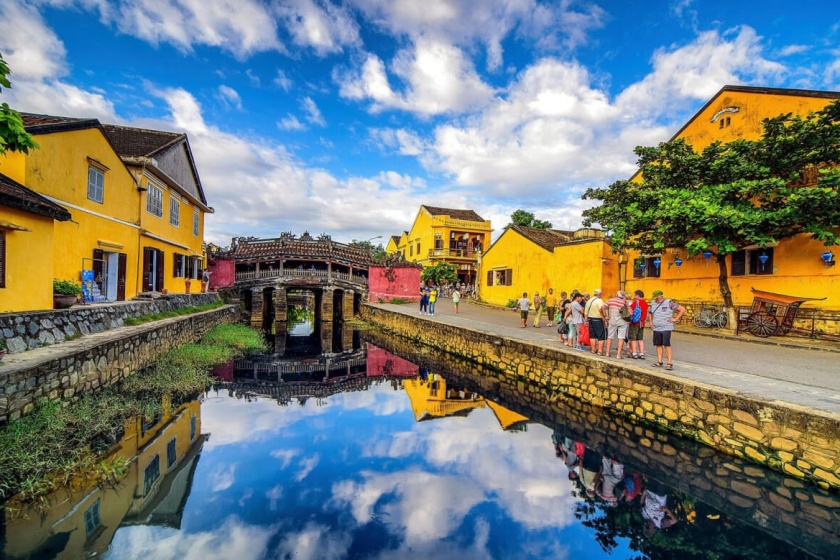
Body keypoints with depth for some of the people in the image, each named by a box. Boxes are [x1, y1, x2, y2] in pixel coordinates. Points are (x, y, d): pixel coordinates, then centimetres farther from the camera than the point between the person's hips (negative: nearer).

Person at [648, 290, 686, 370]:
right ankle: (659, 362, 16)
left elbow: (682, 309, -10)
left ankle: (670, 363, -5)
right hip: (656, 328, 6)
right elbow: (649, 312, 28)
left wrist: (675, 319, -10)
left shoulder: (669, 303, -8)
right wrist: (651, 321, 17)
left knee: (667, 345, -9)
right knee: (658, 345, 9)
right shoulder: (653, 303, 9)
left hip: (666, 328, -6)